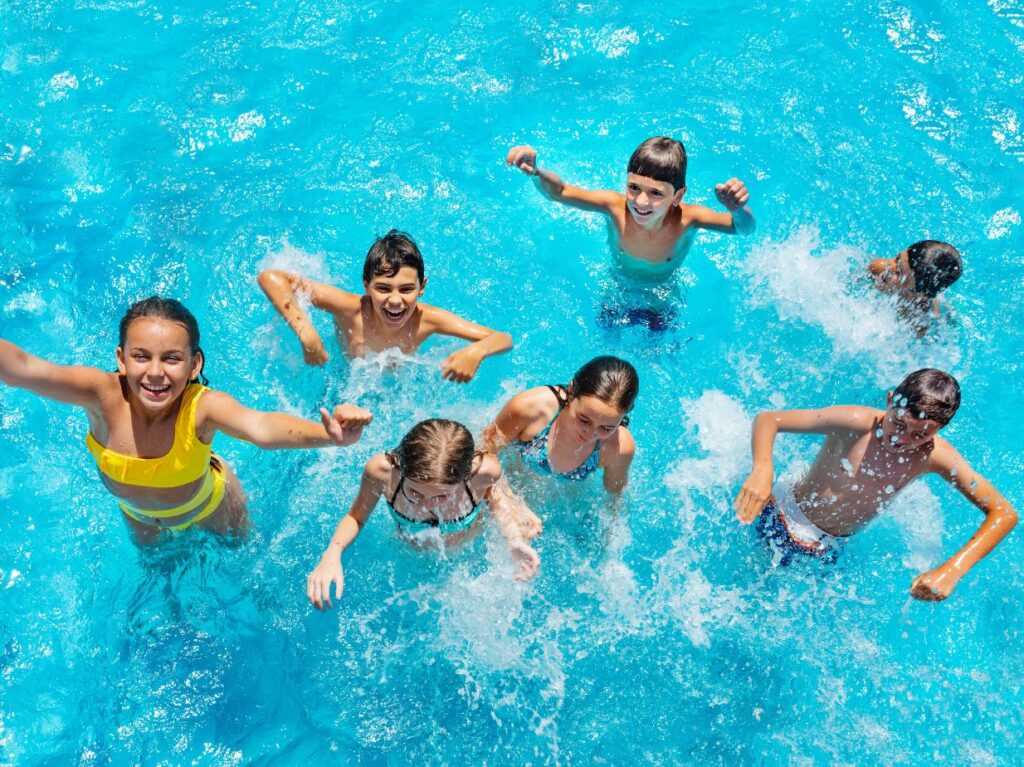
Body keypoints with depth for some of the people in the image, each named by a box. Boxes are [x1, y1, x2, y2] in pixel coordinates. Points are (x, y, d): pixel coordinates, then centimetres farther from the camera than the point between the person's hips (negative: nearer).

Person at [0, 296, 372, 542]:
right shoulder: (105, 395, -39)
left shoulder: (203, 406, -44)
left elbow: (263, 427, -65)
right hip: (140, 515, 3)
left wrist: (328, 434, -85)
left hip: (209, 505, -2)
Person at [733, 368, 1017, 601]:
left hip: (826, 551, 2)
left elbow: (1004, 513, -20)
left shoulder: (935, 456, -19)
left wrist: (953, 569, -36)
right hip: (780, 518, -2)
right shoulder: (857, 423, -27)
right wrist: (762, 470, -46)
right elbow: (767, 419, -24)